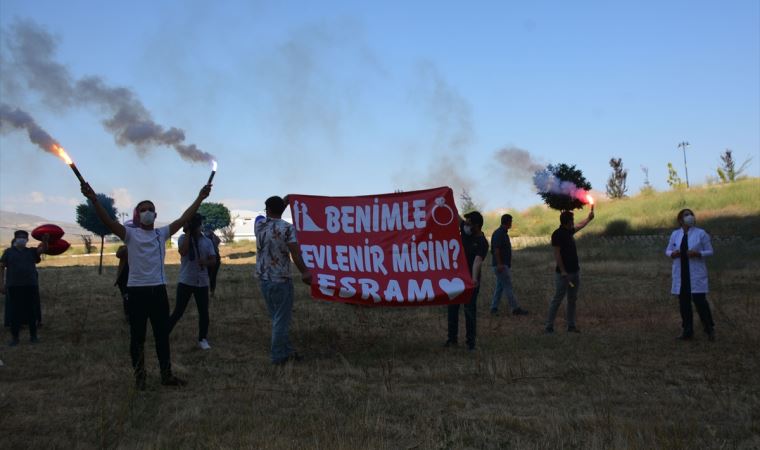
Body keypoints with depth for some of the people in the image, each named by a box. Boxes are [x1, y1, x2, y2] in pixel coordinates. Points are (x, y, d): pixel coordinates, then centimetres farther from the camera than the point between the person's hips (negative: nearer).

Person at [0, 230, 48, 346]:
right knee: (15, 312, 1)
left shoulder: (31, 251, 11)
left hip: (31, 285, 1)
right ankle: (14, 337, 8)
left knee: (32, 312, 5)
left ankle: (33, 335, 13)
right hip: (14, 286, -1)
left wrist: (45, 241, -29)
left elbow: (43, 249, -7)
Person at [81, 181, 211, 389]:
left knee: (163, 335, 11)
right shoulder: (130, 234, -3)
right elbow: (108, 221, -17)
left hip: (158, 289, 4)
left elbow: (183, 219, 3)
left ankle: (167, 375, 20)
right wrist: (93, 199, -31)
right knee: (137, 337, 6)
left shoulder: (162, 233, 8)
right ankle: (139, 376, 19)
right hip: (137, 290, -3)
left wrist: (200, 198, -3)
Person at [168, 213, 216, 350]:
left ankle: (202, 339, 18)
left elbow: (213, 261, 2)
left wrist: (206, 262, -21)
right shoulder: (183, 238, -2)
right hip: (186, 281, -3)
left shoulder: (207, 241, 5)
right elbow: (183, 252, -22)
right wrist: (188, 233, -16)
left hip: (202, 282, 3)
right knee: (178, 311, -2)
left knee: (204, 312, 5)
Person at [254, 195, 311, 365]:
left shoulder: (259, 224, 3)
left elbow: (268, 218, 27)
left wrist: (285, 201, 30)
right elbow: (295, 254, -16)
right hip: (281, 280, -6)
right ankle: (278, 356, 8)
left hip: (264, 279, 6)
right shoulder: (287, 228, -12)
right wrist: (304, 272, -3)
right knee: (281, 319, 3)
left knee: (277, 318, 15)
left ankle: (287, 351, 22)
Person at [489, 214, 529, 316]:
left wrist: (508, 264, 22)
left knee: (500, 286, 11)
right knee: (508, 286, -6)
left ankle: (494, 308, 14)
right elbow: (496, 250, -21)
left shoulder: (503, 233, 15)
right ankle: (515, 309, -3)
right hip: (501, 265, -10)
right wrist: (499, 264, -25)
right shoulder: (499, 233, -16)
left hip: (505, 265, 10)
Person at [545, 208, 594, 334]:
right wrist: (563, 271, -21)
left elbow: (580, 226, 35)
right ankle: (549, 327, -3)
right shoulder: (557, 234, -14)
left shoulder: (569, 232, 11)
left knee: (572, 300, 10)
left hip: (575, 272, 9)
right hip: (564, 273, -9)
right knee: (557, 300, -7)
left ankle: (571, 325, 17)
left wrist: (588, 219, 46)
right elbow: (557, 254, -18)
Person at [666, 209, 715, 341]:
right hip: (680, 275, 4)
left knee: (700, 301, -7)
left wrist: (698, 253, -18)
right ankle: (687, 331, 17)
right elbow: (668, 250, 15)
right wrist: (672, 254, -8)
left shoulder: (701, 233, -1)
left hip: (696, 274, -3)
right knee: (684, 303, 7)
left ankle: (710, 329, 10)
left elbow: (709, 251, 1)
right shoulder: (675, 234, 8)